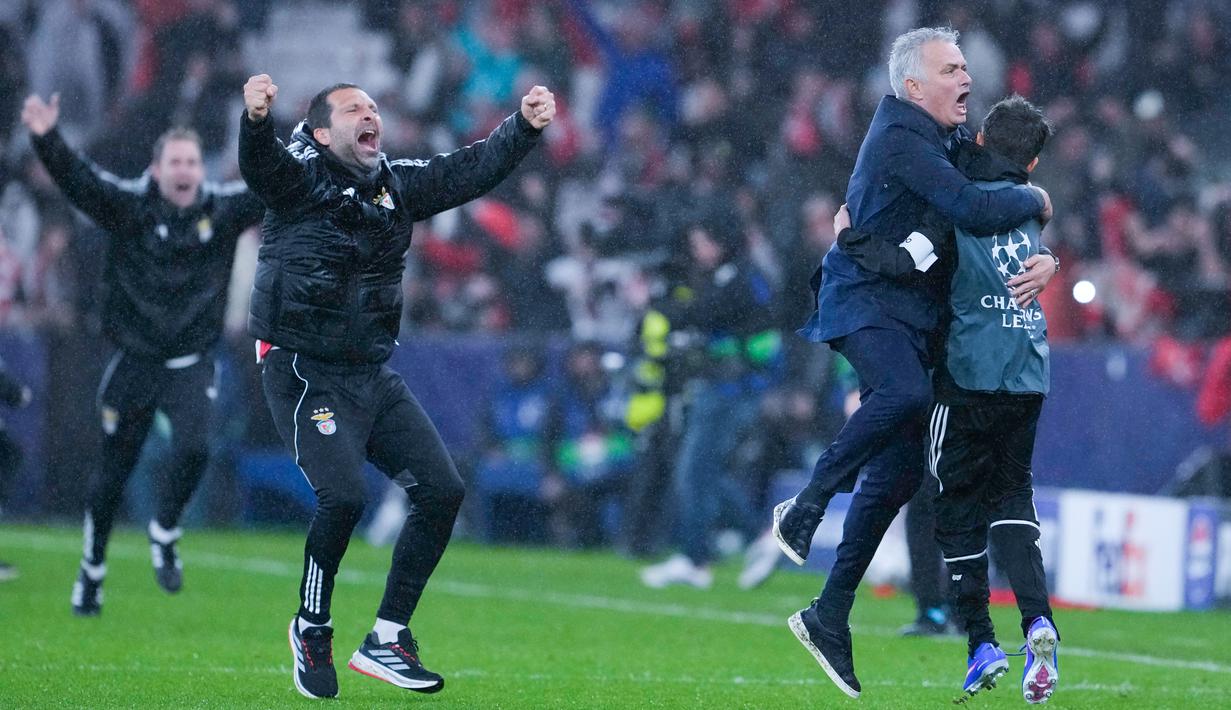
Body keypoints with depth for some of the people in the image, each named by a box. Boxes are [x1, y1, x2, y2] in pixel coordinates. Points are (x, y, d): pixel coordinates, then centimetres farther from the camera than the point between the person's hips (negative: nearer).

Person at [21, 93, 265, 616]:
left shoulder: (223, 209, -2)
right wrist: (47, 140, -38)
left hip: (190, 365, 1)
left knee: (194, 448, -24)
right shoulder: (130, 206, -8)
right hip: (134, 364, -1)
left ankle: (165, 534, 2)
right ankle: (92, 569, 28)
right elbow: (77, 179, -21)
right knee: (113, 474, 9)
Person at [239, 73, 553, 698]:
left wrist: (524, 127, -7)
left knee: (441, 490, -1)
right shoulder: (300, 176, -8)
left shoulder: (398, 185, 11)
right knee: (342, 496, -23)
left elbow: (472, 171, 10)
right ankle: (312, 629, 1)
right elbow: (260, 165, -29)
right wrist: (256, 120, -51)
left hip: (375, 376, 7)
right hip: (305, 374, -7)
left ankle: (387, 640, 9)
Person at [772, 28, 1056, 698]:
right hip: (865, 298, -9)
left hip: (910, 309, 9)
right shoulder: (901, 139, -15)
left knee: (900, 470, 5)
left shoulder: (947, 136, 15)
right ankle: (805, 507, -25)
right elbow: (975, 210, -25)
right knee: (906, 392, -39)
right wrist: (1034, 200, -7)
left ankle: (829, 616, 10)